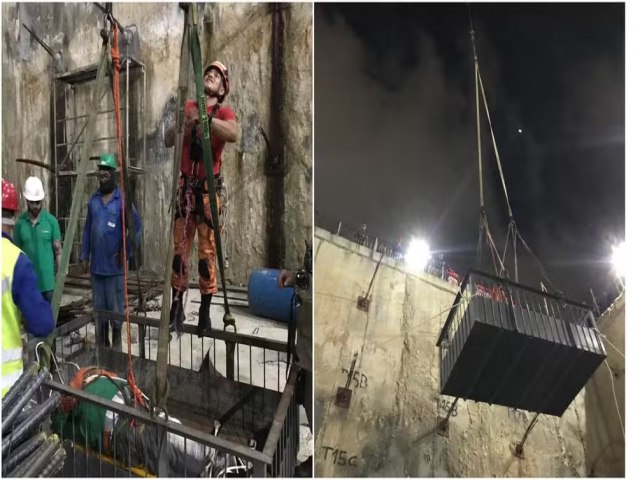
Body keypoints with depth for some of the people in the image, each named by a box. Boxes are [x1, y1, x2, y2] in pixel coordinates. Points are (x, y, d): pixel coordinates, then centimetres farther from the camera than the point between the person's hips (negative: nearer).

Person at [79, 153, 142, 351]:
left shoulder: (122, 200, -8)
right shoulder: (93, 200, 9)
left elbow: (137, 226, -9)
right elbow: (87, 229, 12)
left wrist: (126, 252, -12)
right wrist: (84, 256, 9)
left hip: (114, 266, -5)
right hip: (96, 265, 5)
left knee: (116, 308, 4)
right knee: (99, 308, 14)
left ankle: (117, 343, 20)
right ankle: (102, 345, 27)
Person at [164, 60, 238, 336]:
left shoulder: (223, 113, 1)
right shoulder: (187, 107, 13)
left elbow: (233, 134, -22)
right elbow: (168, 142, 5)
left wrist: (204, 118, -30)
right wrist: (183, 122, -11)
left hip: (209, 189, -3)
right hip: (186, 187, 4)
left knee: (207, 252, -1)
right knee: (179, 249, 5)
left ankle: (205, 312, 9)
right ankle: (176, 307, 17)